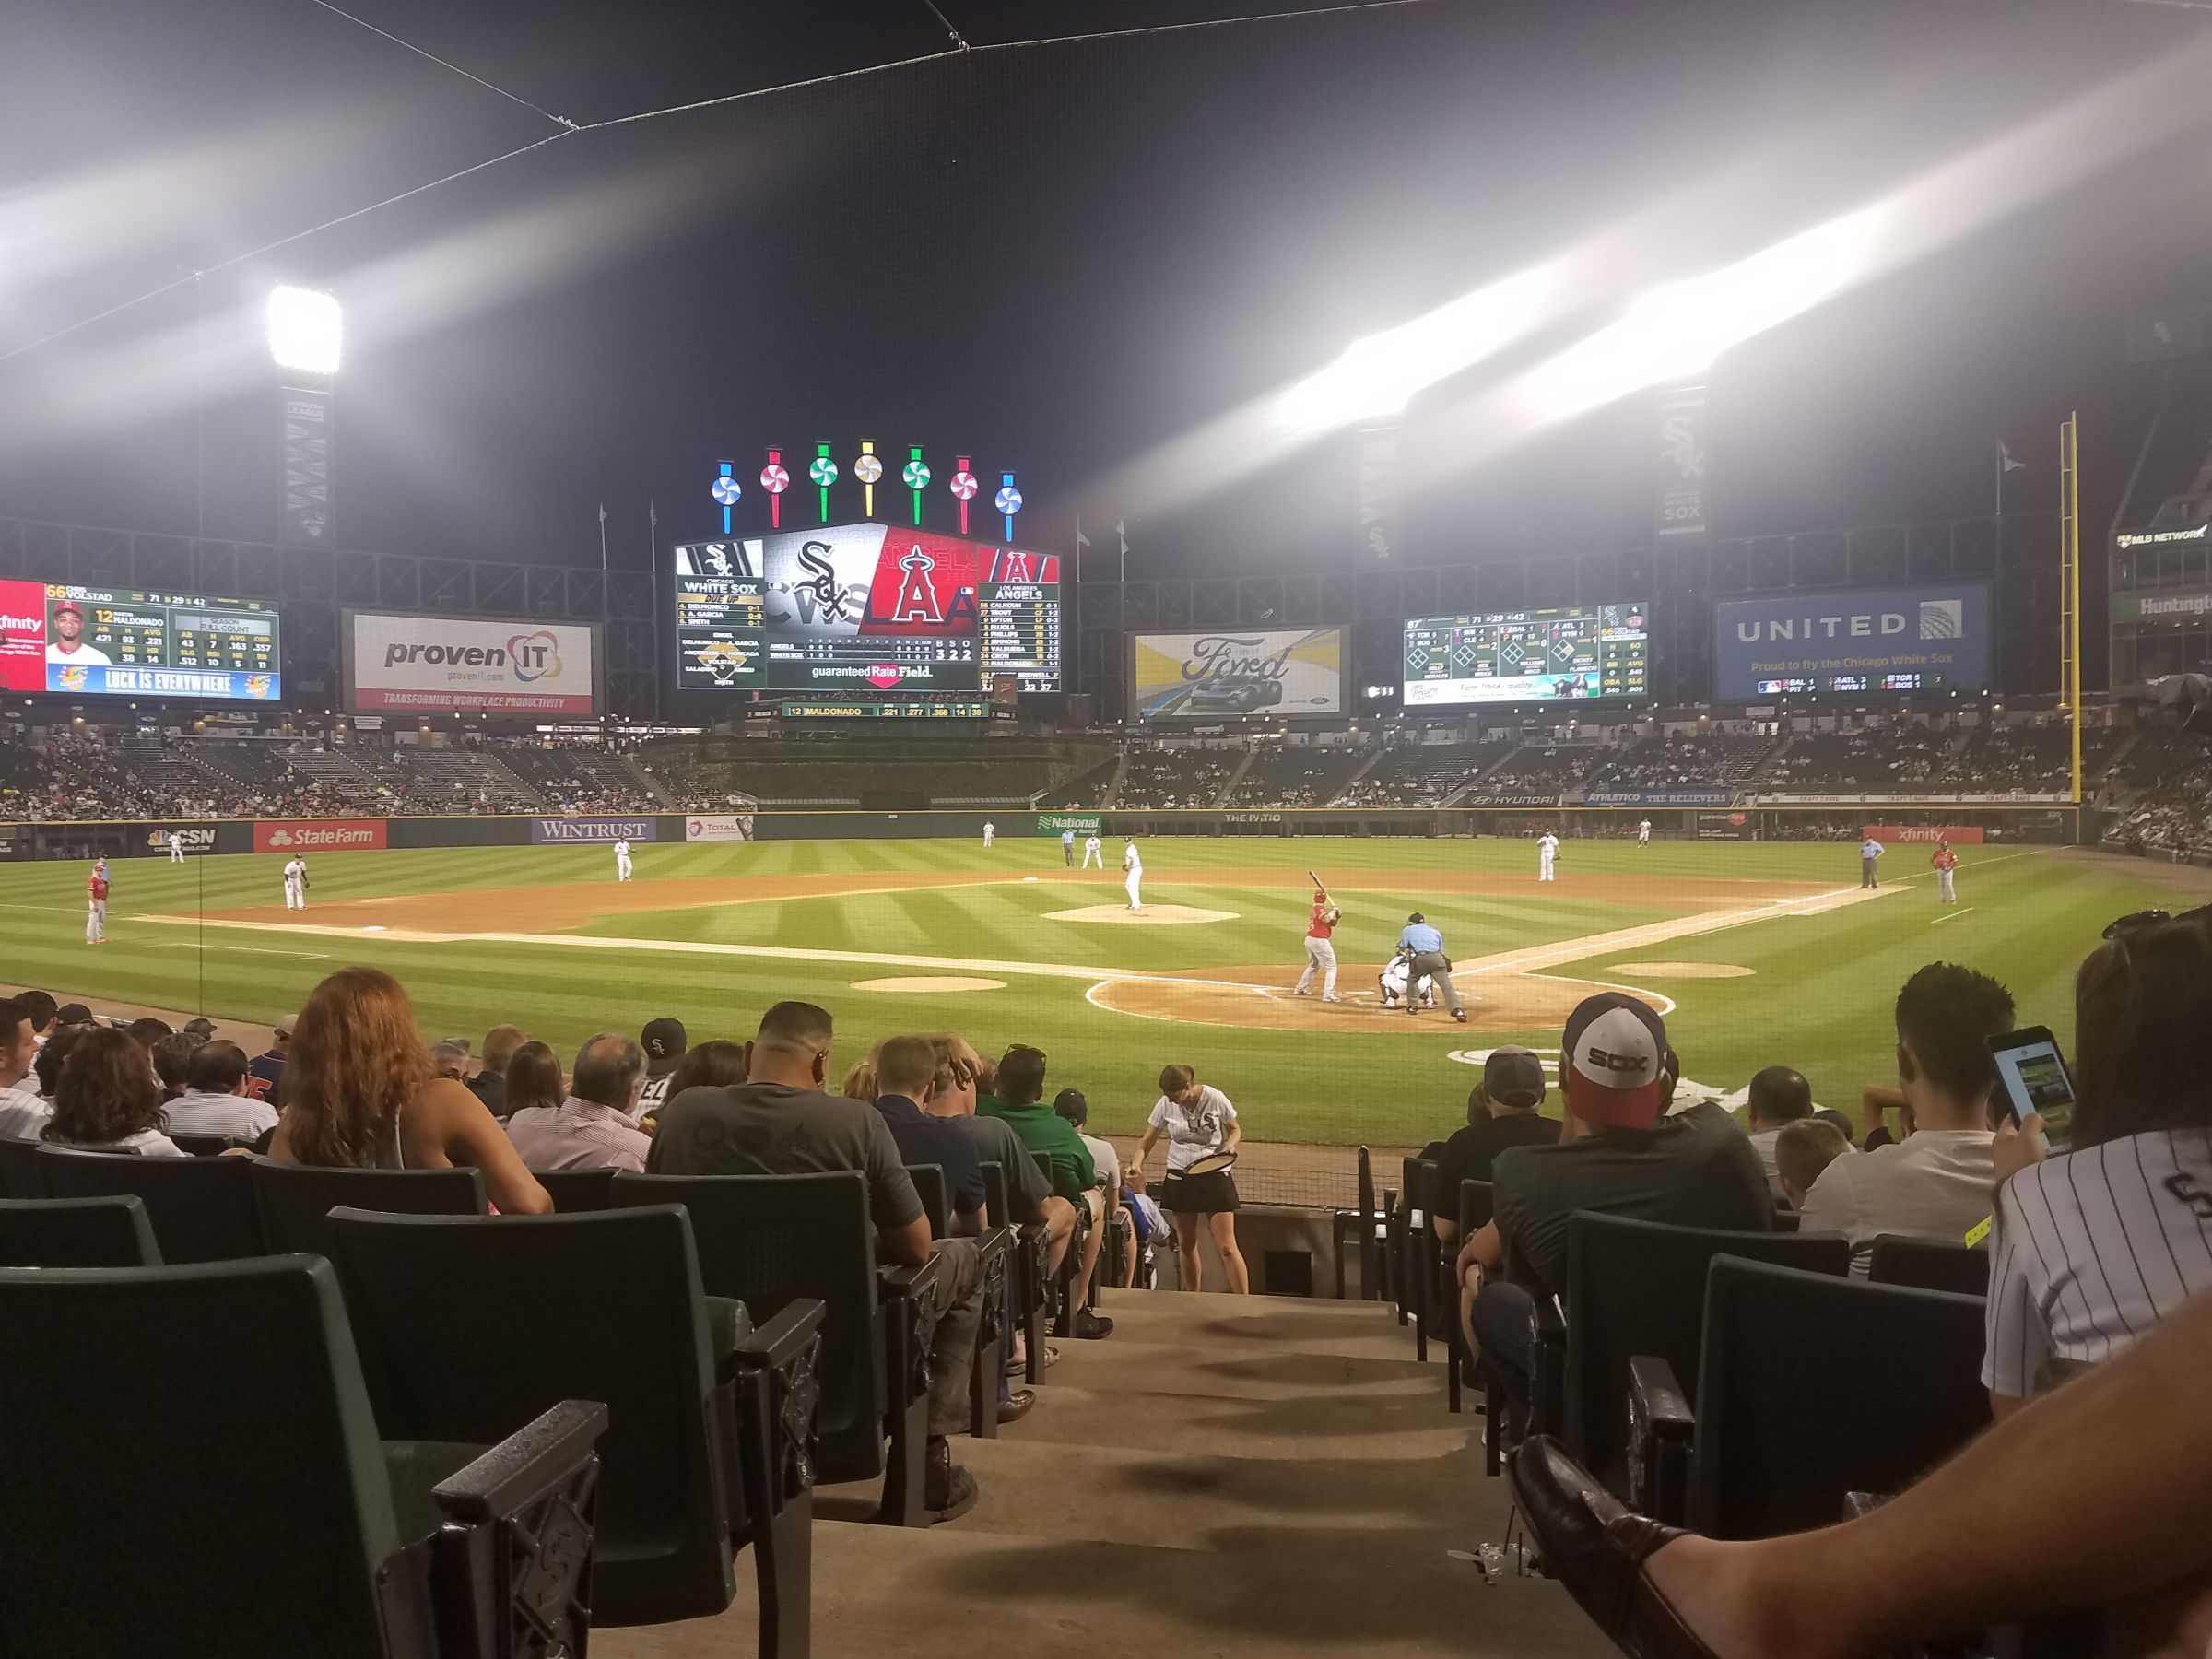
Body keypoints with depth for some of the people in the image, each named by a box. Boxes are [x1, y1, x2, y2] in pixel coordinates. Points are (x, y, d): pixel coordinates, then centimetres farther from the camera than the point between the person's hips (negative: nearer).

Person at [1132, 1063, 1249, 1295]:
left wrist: (1229, 1145, -17)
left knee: (1226, 1248, -7)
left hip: (1214, 1175, -3)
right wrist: (1137, 1162, -18)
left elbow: (1235, 1129, 4)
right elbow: (1147, 1142, 2)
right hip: (1180, 1177, 3)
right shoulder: (1165, 1105, -6)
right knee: (1186, 1245, 11)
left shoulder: (1215, 1099, -12)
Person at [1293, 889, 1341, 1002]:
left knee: (1313, 965, 29)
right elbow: (1325, 919, -30)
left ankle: (1300, 989, 36)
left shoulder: (1313, 909, 16)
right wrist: (1334, 911, -15)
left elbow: (1331, 923, 14)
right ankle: (1328, 995, -17)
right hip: (1319, 941, -9)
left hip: (1309, 940, 9)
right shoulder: (1320, 908, -10)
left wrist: (1336, 916, -3)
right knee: (1331, 968, -7)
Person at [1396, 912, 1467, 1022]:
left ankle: (1412, 1006, 28)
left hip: (1420, 959, -1)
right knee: (1446, 986, -7)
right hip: (1437, 957, 1)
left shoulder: (1408, 930, 24)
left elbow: (1405, 949, 16)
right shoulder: (1435, 931, 29)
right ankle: (1457, 1010, -24)